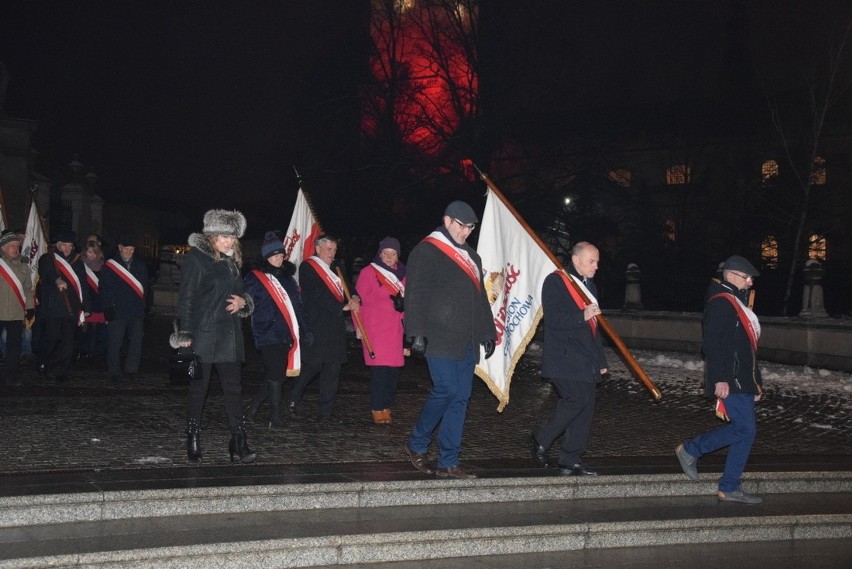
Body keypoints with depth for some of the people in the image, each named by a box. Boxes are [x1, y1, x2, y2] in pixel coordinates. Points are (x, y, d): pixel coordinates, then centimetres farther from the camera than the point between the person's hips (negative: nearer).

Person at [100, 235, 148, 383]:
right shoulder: (109, 266, 0)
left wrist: (142, 306, 10)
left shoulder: (140, 265, 11)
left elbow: (144, 286, 16)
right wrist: (108, 309, -7)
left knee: (136, 341, 4)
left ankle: (131, 370, 16)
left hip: (137, 311, 3)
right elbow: (105, 289, -2)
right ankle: (114, 373, 8)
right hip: (117, 312, -3)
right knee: (115, 343, -1)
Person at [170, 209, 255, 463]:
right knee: (198, 389, 2)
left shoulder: (231, 261, 14)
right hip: (202, 335, -6)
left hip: (229, 336, 6)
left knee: (233, 388, 3)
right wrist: (185, 335, -16)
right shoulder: (196, 258, -7)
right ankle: (193, 442, 11)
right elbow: (186, 299, -10)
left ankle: (239, 442, 5)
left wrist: (242, 301, 0)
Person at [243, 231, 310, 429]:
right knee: (275, 375, -9)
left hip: (286, 334, 6)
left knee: (273, 376, 7)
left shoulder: (288, 278, 18)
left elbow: (298, 306, 20)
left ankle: (251, 411, 21)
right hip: (268, 335, -6)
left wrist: (305, 330, 18)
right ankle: (275, 418, -1)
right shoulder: (255, 278, 0)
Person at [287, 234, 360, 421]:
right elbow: (317, 295, -13)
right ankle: (292, 399, 14)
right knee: (313, 364, -7)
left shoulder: (336, 268, 21)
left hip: (336, 325, 7)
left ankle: (326, 411, 8)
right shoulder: (307, 267, -3)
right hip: (317, 325, -7)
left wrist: (354, 298, -4)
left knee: (333, 369, 4)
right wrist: (343, 306, -15)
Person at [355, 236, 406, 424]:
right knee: (380, 369, -10)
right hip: (374, 329, -5)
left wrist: (403, 303, 3)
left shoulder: (401, 274, 14)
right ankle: (378, 411, -2)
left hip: (395, 329, 5)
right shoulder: (368, 272, -2)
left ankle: (387, 408, 15)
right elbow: (359, 302, -2)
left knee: (394, 370, 3)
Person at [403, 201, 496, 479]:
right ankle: (417, 444, 6)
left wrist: (487, 333, 21)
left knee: (461, 398, 2)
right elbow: (415, 295, -9)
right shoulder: (426, 252, -3)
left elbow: (480, 299, 26)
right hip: (439, 339, -7)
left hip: (465, 341, 7)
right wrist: (418, 333, -17)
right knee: (446, 390, -15)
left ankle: (448, 463, 5)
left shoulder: (471, 257, 21)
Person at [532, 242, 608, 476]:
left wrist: (600, 360, 23)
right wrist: (582, 316, -25)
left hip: (585, 362, 8)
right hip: (564, 359, -8)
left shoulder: (590, 286, 22)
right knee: (577, 400, -18)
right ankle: (541, 440, 2)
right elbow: (553, 318, -16)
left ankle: (571, 463, 8)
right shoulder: (555, 281, -5)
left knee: (586, 408, 3)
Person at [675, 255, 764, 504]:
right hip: (729, 380, -10)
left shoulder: (737, 303, 20)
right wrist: (720, 379, -25)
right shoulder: (720, 303, -12)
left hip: (742, 378, 10)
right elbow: (714, 344, -20)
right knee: (745, 429, -11)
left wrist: (755, 382, 23)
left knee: (744, 429, 10)